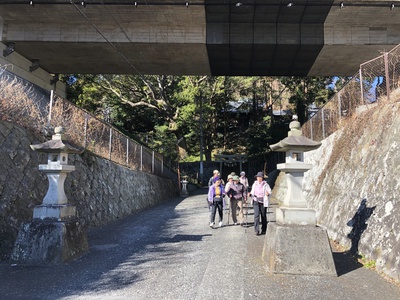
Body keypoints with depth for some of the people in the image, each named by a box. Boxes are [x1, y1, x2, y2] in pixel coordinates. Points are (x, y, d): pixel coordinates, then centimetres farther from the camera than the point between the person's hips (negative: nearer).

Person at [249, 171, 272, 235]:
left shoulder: (265, 184, -7)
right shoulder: (254, 184, 4)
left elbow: (270, 192, -2)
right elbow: (252, 192, 13)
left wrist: (268, 193, -24)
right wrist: (250, 194, -8)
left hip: (263, 202, -2)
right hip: (256, 202, 2)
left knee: (263, 216, 8)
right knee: (256, 215, -9)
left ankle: (264, 230, 23)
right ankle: (256, 230, -7)